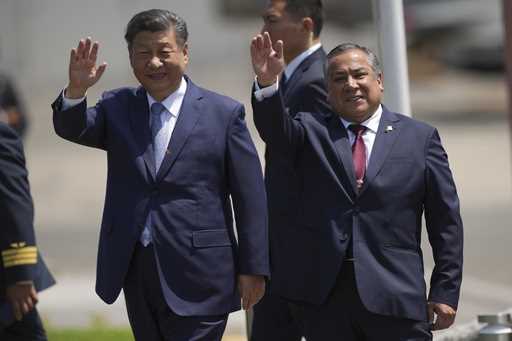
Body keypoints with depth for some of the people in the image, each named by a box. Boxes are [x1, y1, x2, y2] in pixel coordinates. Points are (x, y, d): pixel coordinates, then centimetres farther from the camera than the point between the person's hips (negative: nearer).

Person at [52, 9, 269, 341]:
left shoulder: (224, 113, -2)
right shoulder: (118, 108, 9)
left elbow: (250, 198, -2)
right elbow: (71, 128, -8)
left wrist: (253, 268, -5)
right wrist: (76, 89, -29)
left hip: (197, 276, -4)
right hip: (136, 273, 4)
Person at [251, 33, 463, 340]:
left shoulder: (420, 138, 8)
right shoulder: (312, 131, 10)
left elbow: (446, 222, 6)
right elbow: (276, 129, -12)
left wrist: (445, 291, 1)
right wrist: (268, 84, -31)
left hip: (394, 296, -1)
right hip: (322, 293, 1)